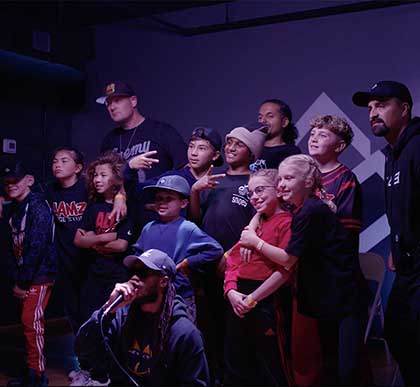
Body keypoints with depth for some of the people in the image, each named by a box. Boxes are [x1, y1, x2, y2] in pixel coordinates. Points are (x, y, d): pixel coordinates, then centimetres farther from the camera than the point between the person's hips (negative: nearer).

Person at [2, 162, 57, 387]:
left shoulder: (38, 207, -14)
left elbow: (36, 247, -19)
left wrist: (22, 282, -15)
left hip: (40, 275, -8)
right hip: (24, 277, 8)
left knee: (32, 321, -9)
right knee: (28, 322, 11)